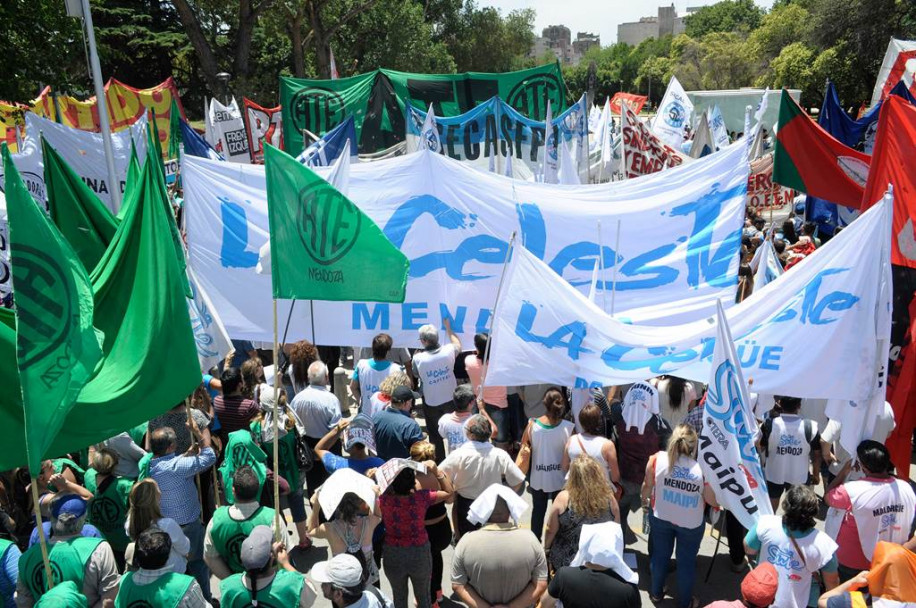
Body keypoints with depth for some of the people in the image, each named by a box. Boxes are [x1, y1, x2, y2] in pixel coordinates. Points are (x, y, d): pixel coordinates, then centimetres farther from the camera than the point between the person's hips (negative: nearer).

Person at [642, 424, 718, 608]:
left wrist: (645, 500, 17)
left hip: (660, 518, 2)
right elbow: (713, 501, -13)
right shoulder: (703, 469, -27)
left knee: (660, 555, 25)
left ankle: (656, 593, 46)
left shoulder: (657, 459, -22)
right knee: (687, 561, 20)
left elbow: (647, 485, -5)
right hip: (691, 524, -2)